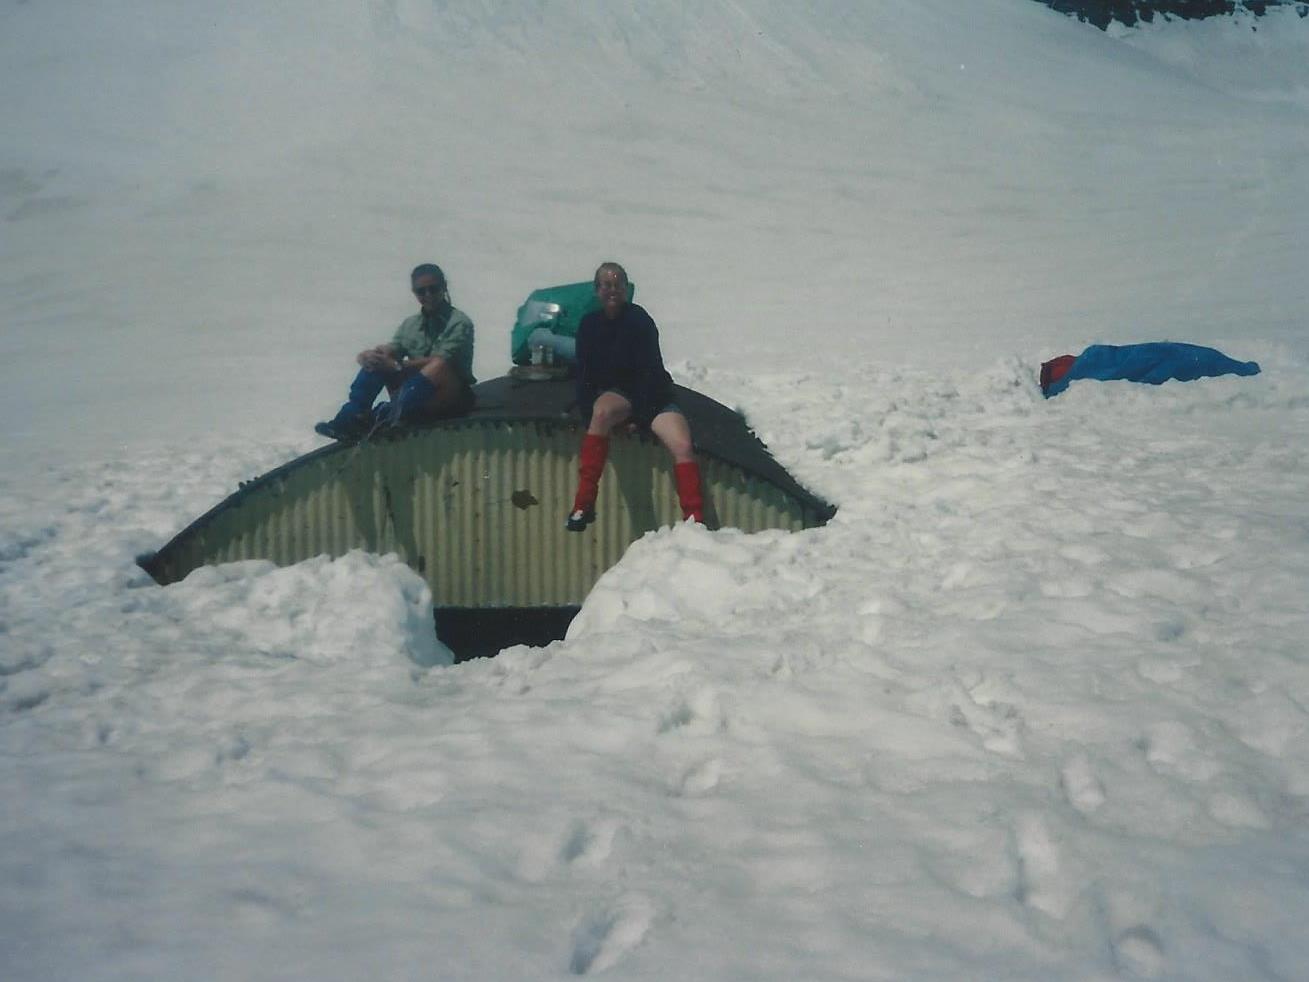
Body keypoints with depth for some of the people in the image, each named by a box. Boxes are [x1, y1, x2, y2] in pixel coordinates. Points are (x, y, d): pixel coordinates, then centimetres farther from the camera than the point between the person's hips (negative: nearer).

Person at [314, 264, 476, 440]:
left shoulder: (459, 323, -7)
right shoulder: (410, 324, 12)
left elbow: (441, 361, -20)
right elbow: (389, 350, -1)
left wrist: (397, 366, -26)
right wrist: (369, 356, -25)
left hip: (453, 396, -6)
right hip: (417, 398, 6)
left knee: (440, 366, -36)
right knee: (377, 359, -9)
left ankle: (387, 415, -42)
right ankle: (349, 419, -22)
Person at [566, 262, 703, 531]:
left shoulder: (638, 319, -6)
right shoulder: (590, 324, 6)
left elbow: (651, 370, -10)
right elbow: (584, 375, 5)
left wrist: (639, 412, -17)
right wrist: (587, 411, -10)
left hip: (651, 396, -1)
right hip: (615, 394, 1)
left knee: (683, 446, -25)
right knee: (602, 410, -36)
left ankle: (694, 520, -23)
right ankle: (583, 503, -38)